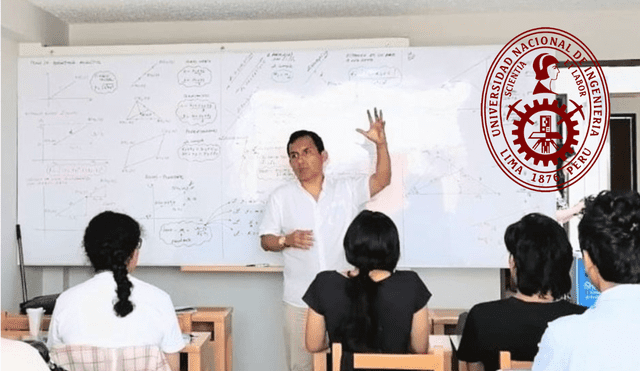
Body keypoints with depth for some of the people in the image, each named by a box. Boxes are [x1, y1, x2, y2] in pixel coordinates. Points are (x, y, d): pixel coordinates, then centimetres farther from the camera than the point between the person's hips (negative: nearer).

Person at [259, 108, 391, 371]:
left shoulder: (346, 190, 1)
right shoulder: (281, 197, -1)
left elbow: (382, 180, -5)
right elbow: (266, 240, 2)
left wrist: (381, 143, -18)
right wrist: (286, 240, -19)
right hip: (299, 300, 0)